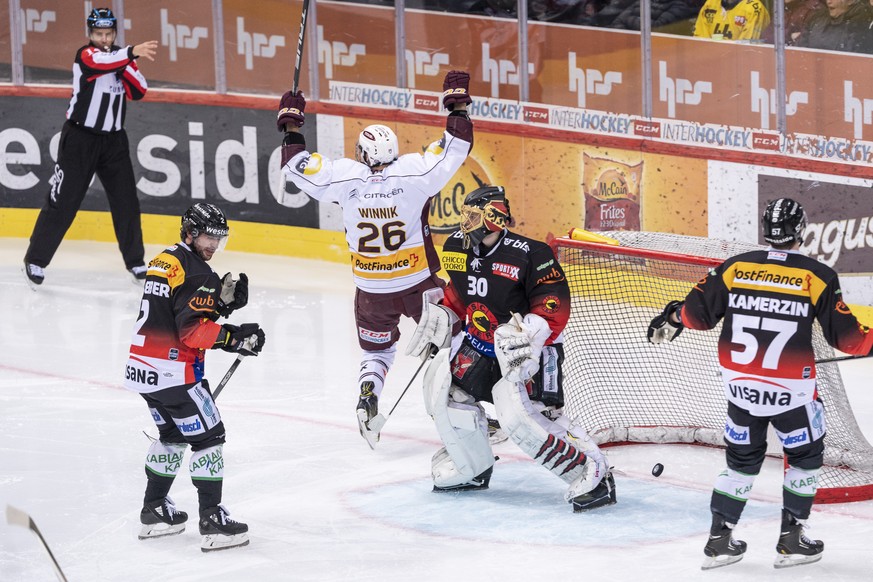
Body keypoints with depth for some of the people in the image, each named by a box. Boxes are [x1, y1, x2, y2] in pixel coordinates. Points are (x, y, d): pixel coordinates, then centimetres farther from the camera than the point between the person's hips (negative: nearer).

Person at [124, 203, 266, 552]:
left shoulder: (164, 261, 14)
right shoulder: (198, 274, -15)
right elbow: (193, 331, -22)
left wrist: (222, 300, 4)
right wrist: (236, 338, -18)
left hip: (143, 366, 9)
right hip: (173, 371, -9)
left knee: (173, 434, 24)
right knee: (208, 436, -2)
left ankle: (154, 511, 29)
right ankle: (213, 522, -5)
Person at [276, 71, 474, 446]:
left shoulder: (346, 176, -11)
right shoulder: (414, 172, -15)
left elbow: (300, 167, 0)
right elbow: (454, 150, -9)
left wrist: (291, 126, 12)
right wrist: (457, 106, 3)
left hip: (372, 290, 2)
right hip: (419, 282, -2)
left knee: (376, 350, 23)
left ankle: (367, 397, -1)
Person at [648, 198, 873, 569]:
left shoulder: (735, 267, 0)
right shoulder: (817, 276, -8)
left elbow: (699, 314, 6)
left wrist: (674, 317, 26)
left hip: (740, 385, 3)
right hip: (790, 390, -3)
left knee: (743, 457, 20)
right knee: (806, 455, 18)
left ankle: (719, 539, 19)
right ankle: (791, 540, 18)